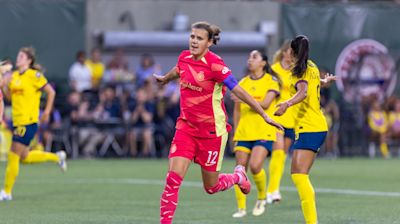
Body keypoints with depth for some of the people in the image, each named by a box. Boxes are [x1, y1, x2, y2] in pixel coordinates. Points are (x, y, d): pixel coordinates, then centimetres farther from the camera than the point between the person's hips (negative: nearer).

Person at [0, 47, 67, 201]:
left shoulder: (34, 75, -9)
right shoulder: (14, 76, 12)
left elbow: (51, 92, -7)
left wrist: (47, 112, -9)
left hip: (28, 122, -8)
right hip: (17, 121, 8)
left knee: (13, 157, -6)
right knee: (24, 158, 13)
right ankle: (56, 157, 32)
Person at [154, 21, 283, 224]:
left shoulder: (214, 64, -17)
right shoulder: (184, 58, 0)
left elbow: (239, 92, -16)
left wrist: (264, 115, -16)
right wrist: (165, 78, 46)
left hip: (212, 131, -4)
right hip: (186, 127, 4)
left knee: (211, 187, 9)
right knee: (173, 178, -13)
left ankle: (238, 176, 41)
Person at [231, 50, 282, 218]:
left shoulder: (271, 81, 0)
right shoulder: (242, 83, 13)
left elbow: (265, 104, -12)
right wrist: (235, 133, 12)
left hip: (264, 132, -4)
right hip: (244, 133, 4)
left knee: (255, 166, -20)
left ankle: (262, 198, 6)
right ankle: (241, 207, 7)